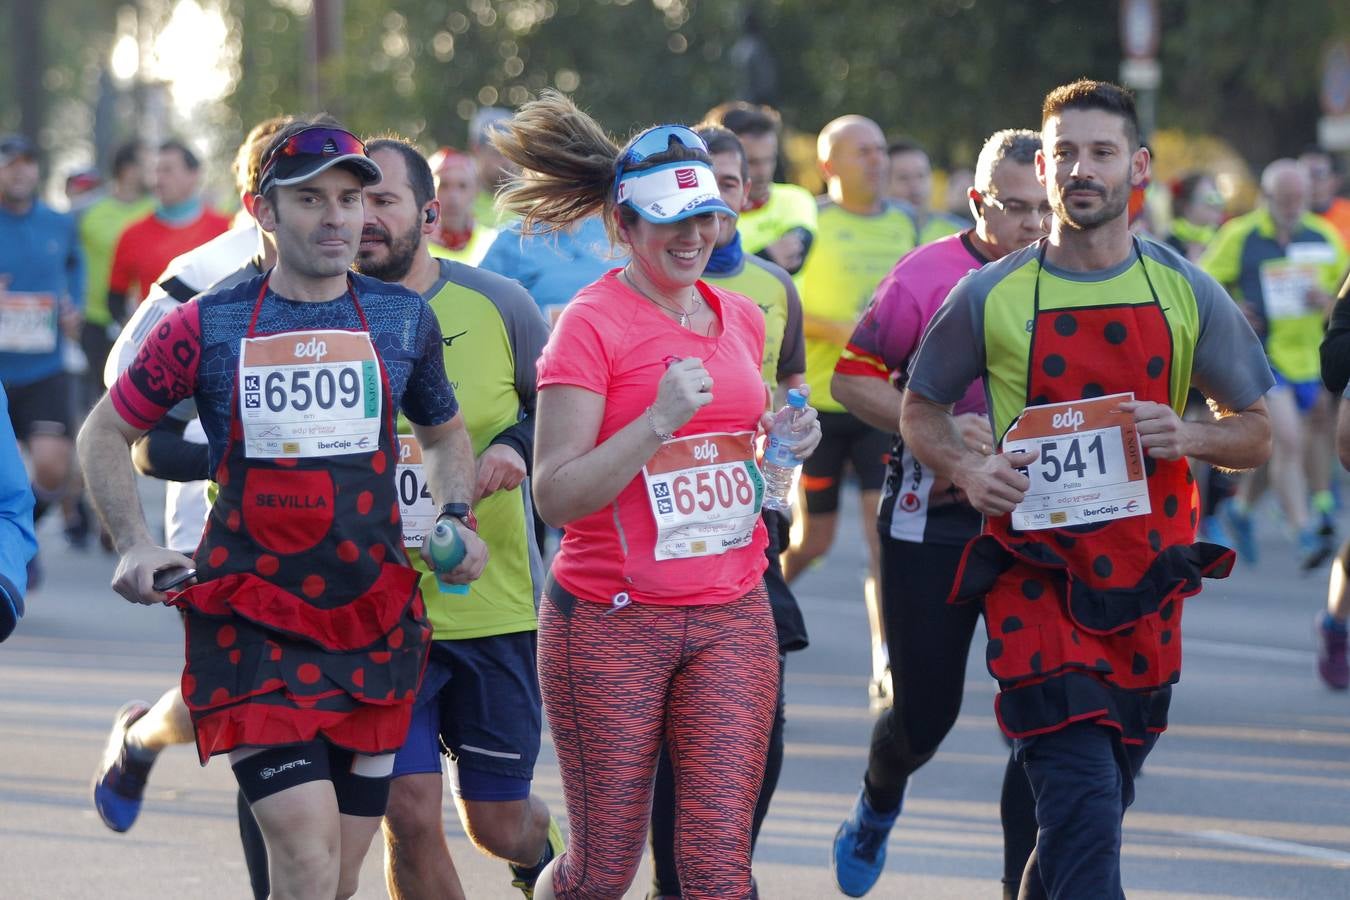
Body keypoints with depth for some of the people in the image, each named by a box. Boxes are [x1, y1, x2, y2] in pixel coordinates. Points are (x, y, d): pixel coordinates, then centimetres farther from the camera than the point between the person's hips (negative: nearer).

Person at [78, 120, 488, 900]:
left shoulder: (403, 320, 7)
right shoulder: (208, 327, -1)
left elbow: (445, 433, 24)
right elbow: (105, 434, 10)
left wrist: (455, 519, 5)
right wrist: (136, 547, -4)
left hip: (376, 624, 3)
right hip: (251, 623, -3)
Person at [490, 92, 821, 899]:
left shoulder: (741, 318, 11)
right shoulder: (592, 325, -9)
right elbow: (556, 496, -15)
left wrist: (787, 447, 5)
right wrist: (659, 420, -25)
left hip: (732, 619, 5)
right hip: (613, 622, -5)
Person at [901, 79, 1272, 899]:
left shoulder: (1185, 293, 5)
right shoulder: (992, 296, 0)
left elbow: (1256, 433, 12)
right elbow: (920, 411, 13)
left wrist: (1187, 438, -10)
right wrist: (965, 469, -8)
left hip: (1145, 587, 3)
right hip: (1036, 580, -3)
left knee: (1092, 816, 13)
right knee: (1084, 812, -17)